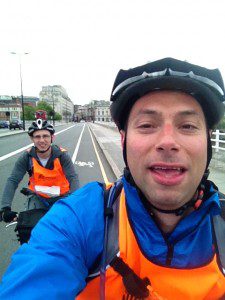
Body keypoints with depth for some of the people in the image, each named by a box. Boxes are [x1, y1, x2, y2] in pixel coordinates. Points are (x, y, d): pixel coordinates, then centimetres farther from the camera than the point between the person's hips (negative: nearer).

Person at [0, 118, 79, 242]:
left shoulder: (62, 155, -21)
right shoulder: (27, 157, -17)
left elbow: (73, 178, -28)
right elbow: (12, 181, -20)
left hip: (61, 196, -1)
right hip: (38, 197, 2)